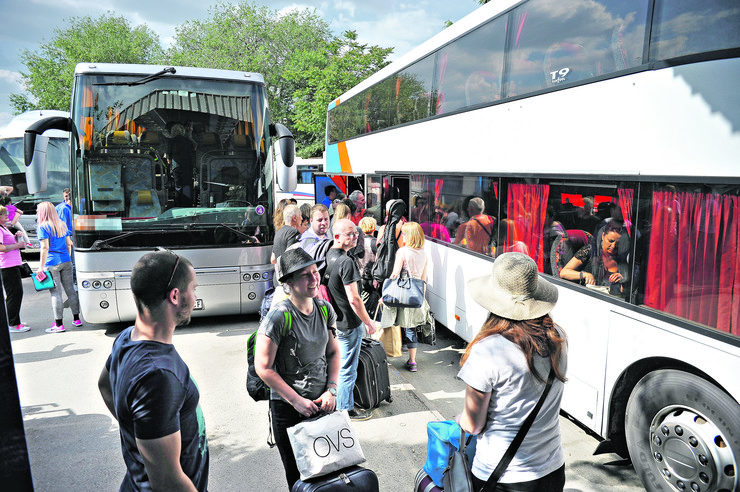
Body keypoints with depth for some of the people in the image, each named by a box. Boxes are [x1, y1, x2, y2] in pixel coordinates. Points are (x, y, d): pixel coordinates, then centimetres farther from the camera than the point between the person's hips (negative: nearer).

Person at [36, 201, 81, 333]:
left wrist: (41, 267, -10)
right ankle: (77, 319, 17)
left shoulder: (43, 227, -7)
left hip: (52, 264, -6)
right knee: (70, 289, 11)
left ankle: (59, 324, 2)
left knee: (55, 293, -2)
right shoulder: (62, 225, 13)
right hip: (66, 262, 6)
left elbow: (45, 248, -13)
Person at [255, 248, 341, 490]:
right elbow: (263, 368, -17)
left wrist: (331, 390, -3)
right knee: (296, 472, 14)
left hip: (322, 402, 5)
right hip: (288, 407, -5)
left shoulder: (325, 309, -3)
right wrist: (297, 401, -15)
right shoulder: (279, 317, -21)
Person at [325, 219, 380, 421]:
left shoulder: (328, 255, 5)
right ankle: (346, 409, 21)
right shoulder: (347, 262, -24)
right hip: (348, 323, -9)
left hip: (332, 319, 9)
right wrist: (369, 322, -13)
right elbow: (354, 299, -25)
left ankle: (335, 402, 39)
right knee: (347, 369, 6)